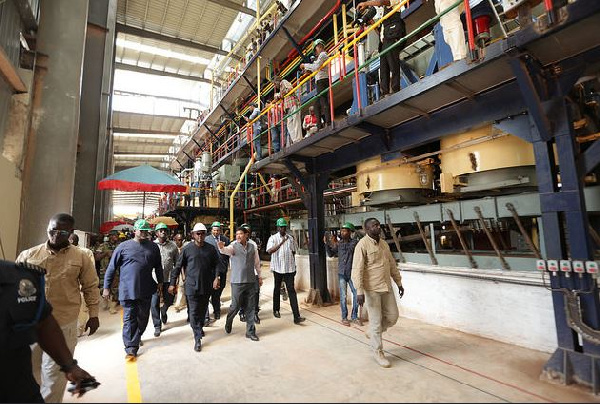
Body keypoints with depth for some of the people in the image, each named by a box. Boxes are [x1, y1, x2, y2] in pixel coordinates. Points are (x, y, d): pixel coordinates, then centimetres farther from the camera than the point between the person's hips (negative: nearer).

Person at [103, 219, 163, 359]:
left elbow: (158, 266, 14)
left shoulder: (153, 247, 4)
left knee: (143, 318, 14)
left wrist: (160, 282, 15)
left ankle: (135, 339, 37)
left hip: (146, 290, 3)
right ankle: (131, 348, 10)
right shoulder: (124, 246, -4)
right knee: (129, 319, 1)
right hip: (128, 290, -3)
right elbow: (111, 268, 0)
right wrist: (106, 287, -2)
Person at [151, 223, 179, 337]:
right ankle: (157, 326, 20)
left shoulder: (173, 245, 3)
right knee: (154, 303, 3)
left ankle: (163, 311, 47)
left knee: (169, 300, 12)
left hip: (169, 278, 1)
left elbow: (177, 262, 7)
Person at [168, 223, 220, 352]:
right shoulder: (187, 249, -5)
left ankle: (200, 327, 43)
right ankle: (197, 339, 8)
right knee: (194, 312, 0)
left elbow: (217, 264, 4)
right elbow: (178, 267, 0)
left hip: (207, 286, 3)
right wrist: (172, 283, -1)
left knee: (203, 310, 18)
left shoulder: (211, 249, 0)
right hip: (192, 286, -3)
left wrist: (216, 277, -11)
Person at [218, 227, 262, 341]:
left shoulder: (253, 246, 6)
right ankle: (228, 323, 36)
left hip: (251, 281, 3)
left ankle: (250, 331, 22)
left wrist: (259, 276, 18)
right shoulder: (233, 246, -5)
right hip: (237, 281, -3)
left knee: (251, 307, 8)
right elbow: (226, 250, -28)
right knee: (235, 306, 4)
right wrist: (221, 247, -50)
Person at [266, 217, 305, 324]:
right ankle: (276, 310, 36)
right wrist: (281, 242, -30)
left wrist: (294, 266, 12)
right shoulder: (273, 238, -5)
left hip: (289, 268, 1)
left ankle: (296, 316, -7)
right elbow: (269, 251, -21)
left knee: (291, 290, -4)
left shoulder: (290, 238, 5)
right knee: (277, 289, 16)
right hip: (277, 267, -1)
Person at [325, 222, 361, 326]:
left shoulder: (355, 242, -6)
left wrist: (336, 243, -31)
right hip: (342, 273, 2)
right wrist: (326, 243, -4)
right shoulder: (339, 243, 6)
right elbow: (331, 254, 8)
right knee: (343, 296, 4)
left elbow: (349, 249, -25)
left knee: (356, 294, 3)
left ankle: (354, 316, 21)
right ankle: (344, 317, 18)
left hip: (352, 273, -2)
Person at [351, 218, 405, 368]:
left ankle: (372, 332, 37)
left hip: (387, 287, 7)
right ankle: (378, 352, 24)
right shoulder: (363, 245, -15)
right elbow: (357, 269, -19)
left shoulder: (384, 244, 9)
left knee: (392, 316, 12)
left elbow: (392, 265, 19)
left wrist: (399, 283, 19)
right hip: (372, 289, -7)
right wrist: (359, 291, -25)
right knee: (376, 320, 4)